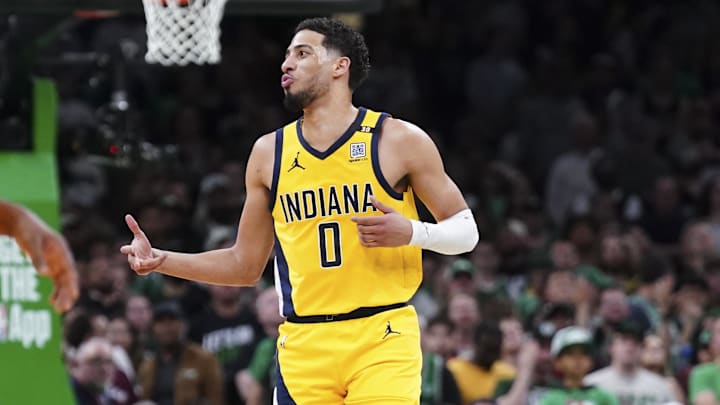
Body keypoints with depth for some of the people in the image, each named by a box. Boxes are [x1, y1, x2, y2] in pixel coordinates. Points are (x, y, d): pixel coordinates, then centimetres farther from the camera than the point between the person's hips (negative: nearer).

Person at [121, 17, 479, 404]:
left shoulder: (399, 140, 0)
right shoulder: (269, 152, 11)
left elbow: (465, 230, 4)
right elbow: (245, 265, 18)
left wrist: (411, 233, -16)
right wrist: (161, 260, 6)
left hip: (382, 339, -4)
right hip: (304, 345, 4)